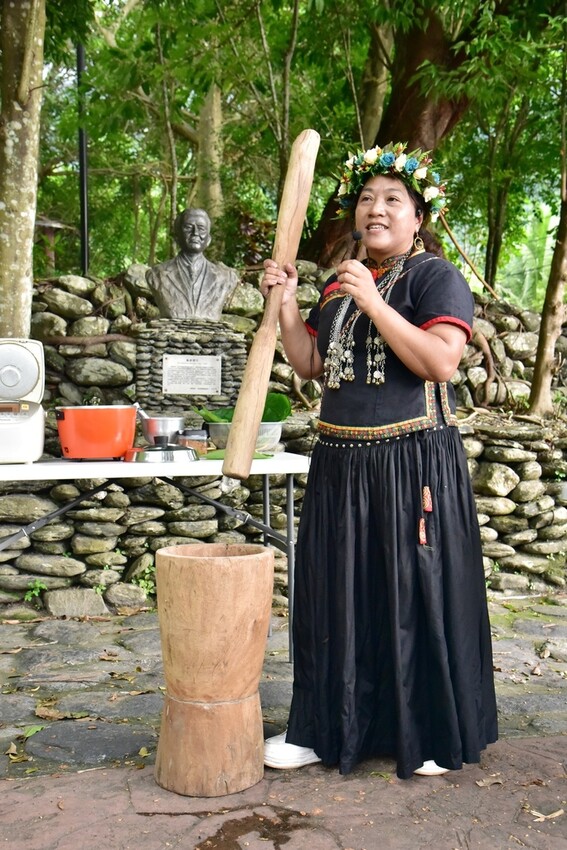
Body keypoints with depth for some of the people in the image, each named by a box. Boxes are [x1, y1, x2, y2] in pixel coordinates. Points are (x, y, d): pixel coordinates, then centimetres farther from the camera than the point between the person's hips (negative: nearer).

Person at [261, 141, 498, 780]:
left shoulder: (435, 276, -4)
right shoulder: (340, 284, 16)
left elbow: (441, 361, -19)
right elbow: (309, 364, 15)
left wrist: (373, 302, -21)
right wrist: (286, 302, 4)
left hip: (413, 461, -6)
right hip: (341, 463, 6)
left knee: (415, 591, 2)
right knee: (337, 594, 11)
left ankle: (433, 736, 20)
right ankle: (326, 727, 26)